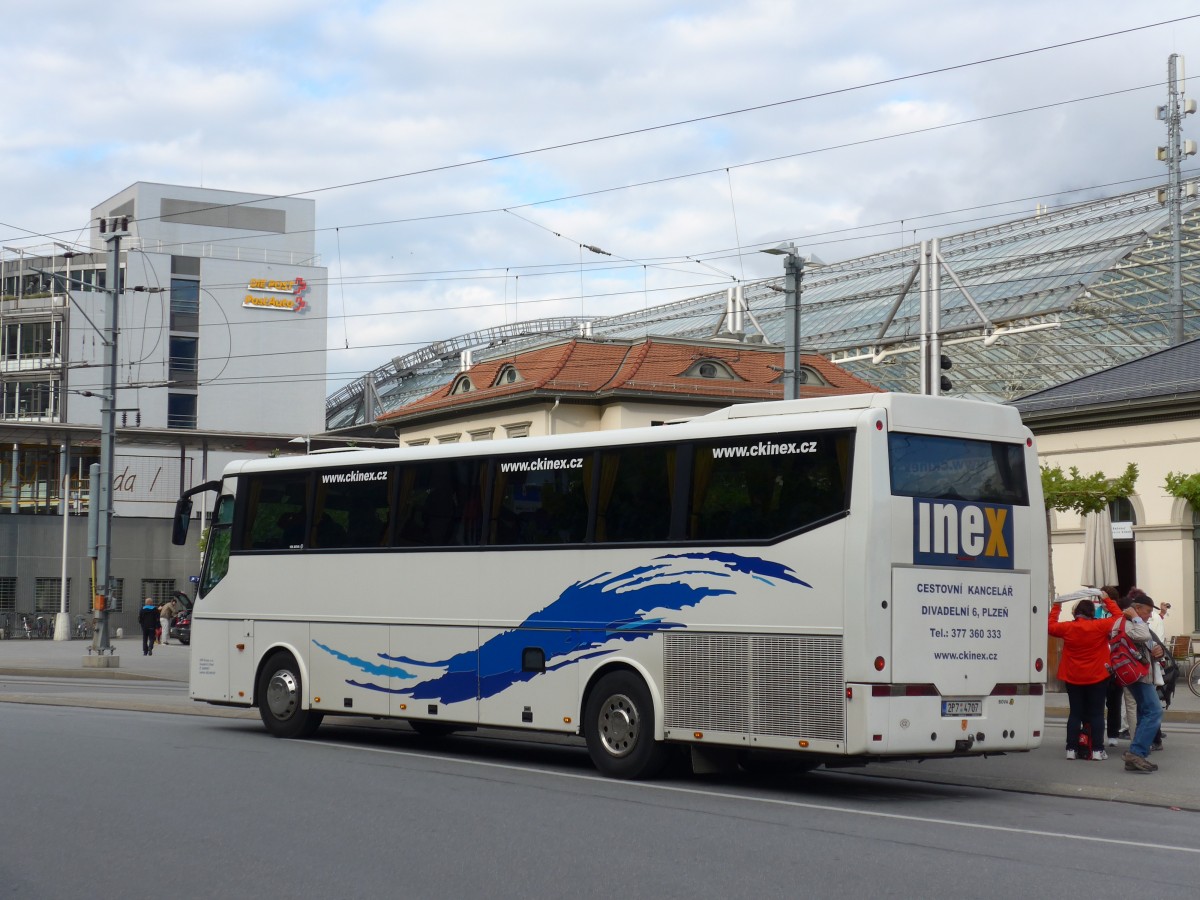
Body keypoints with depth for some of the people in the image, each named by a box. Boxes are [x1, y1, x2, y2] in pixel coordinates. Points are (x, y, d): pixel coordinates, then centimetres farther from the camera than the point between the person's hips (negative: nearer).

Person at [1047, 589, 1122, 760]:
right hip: (1097, 678, -2)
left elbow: (1050, 626, 12)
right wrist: (1107, 600, 5)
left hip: (1073, 678, 2)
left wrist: (1056, 606, 20)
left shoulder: (1067, 628, -6)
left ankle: (1071, 749, 4)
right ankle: (1097, 750, 1)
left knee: (1075, 714, 8)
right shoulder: (1100, 626, -12)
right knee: (1096, 714, 4)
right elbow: (1119, 617, -1)